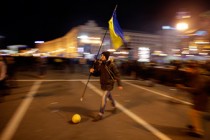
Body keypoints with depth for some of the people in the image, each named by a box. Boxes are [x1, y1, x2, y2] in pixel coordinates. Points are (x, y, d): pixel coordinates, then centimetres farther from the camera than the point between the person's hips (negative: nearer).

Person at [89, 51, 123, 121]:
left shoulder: (111, 64, -17)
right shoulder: (101, 64, 0)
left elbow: (117, 74, -13)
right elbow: (98, 73, 7)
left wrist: (119, 84, -13)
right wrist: (93, 71, -15)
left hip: (109, 84, -7)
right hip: (103, 84, 7)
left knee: (104, 98, -11)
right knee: (109, 96, 25)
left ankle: (100, 114, -1)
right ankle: (114, 106, 51)